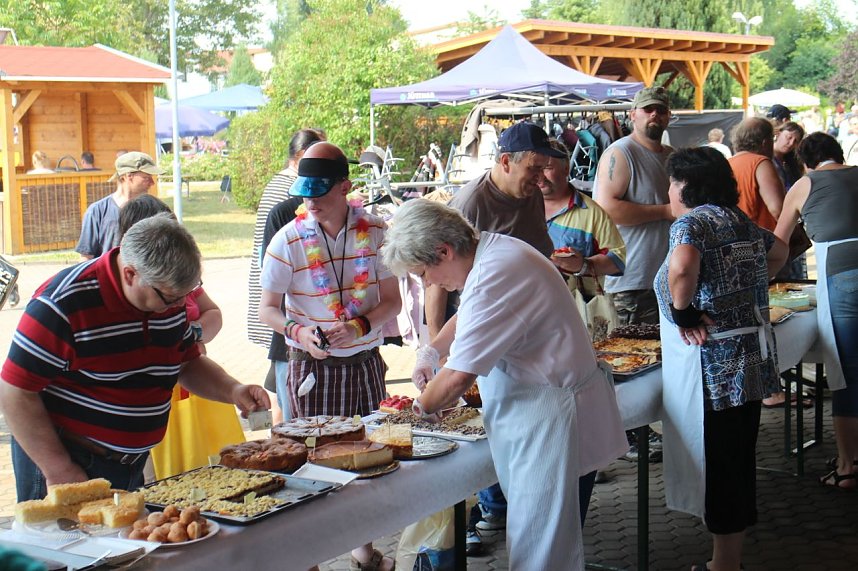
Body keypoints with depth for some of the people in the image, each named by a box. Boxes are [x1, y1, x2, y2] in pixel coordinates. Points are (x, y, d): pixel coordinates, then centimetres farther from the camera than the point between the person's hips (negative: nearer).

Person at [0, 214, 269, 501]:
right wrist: (59, 471, -19)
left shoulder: (168, 295, 0)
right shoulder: (64, 305, -21)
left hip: (133, 464, 6)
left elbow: (188, 363, 15)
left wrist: (232, 391, -4)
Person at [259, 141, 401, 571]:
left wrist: (360, 325, -18)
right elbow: (267, 309, -2)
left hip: (365, 361, 2)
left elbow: (392, 301, 1)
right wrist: (299, 332, -22)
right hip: (312, 366, -2)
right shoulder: (289, 241, -7)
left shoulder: (375, 233, -3)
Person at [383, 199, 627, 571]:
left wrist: (425, 405, -5)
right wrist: (433, 351, 13)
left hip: (549, 408, -10)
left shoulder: (495, 278, -27)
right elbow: (467, 316, 28)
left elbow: (458, 377, -25)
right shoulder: (490, 249, 6)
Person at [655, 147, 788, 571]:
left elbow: (682, 266, -35)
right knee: (739, 463, 16)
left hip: (712, 369, -9)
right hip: (751, 361, 9)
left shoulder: (692, 221, -14)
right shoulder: (740, 221, 12)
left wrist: (683, 313, -20)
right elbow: (779, 251, 30)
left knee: (718, 468, 1)